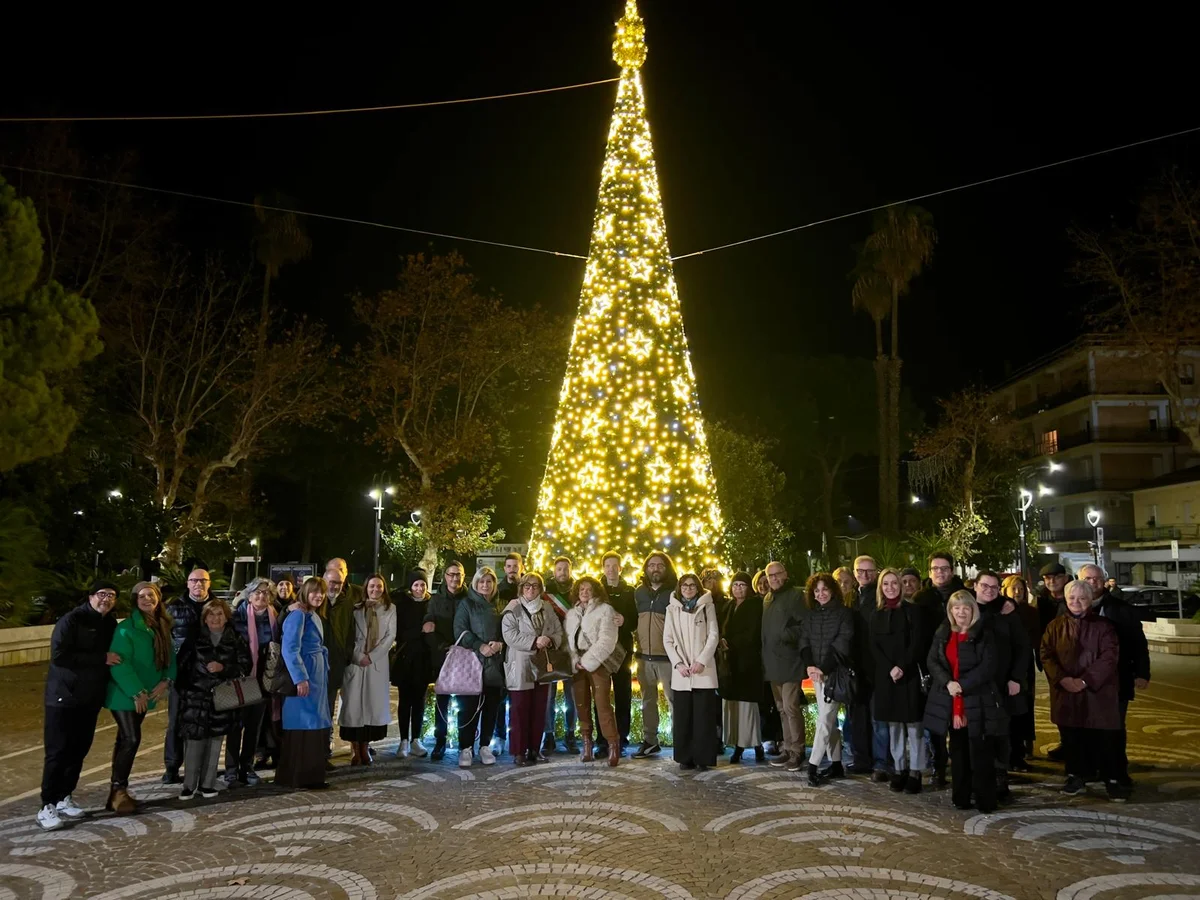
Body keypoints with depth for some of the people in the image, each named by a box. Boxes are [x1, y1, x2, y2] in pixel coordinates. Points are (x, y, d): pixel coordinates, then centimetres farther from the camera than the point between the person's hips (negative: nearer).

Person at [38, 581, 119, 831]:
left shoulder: (111, 624, 7)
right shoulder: (71, 621, -12)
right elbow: (59, 656, -22)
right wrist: (101, 658, -22)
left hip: (90, 699, 6)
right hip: (63, 697, -6)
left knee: (78, 751, 9)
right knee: (57, 752, -4)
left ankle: (64, 799, 21)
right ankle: (47, 807, 2)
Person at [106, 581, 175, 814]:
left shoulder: (163, 627, 6)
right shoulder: (126, 628, -16)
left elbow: (170, 656, 8)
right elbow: (119, 663, -21)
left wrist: (165, 681, -8)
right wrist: (136, 692, -22)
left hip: (145, 694, 7)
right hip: (125, 694, -7)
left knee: (125, 739, 13)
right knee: (131, 739, -11)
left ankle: (118, 791, 20)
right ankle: (118, 791, 1)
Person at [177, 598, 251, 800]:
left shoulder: (236, 641, 5)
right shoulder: (194, 639, 5)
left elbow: (244, 667, 0)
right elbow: (182, 665, 5)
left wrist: (223, 668, -14)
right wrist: (183, 691, -2)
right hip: (195, 697, -1)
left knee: (215, 739, 4)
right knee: (194, 738, -6)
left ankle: (208, 784, 16)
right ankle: (189, 785, 7)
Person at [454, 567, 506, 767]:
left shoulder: (498, 606, 15)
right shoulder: (466, 604, 5)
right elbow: (460, 631, -5)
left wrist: (500, 644, -9)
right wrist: (480, 646, -16)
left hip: (495, 664, 3)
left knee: (491, 707, 4)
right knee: (469, 706, -5)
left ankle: (485, 747, 13)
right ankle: (465, 748, 1)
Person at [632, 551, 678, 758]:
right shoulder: (639, 591, 9)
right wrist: (637, 643, 11)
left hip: (667, 656, -5)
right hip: (644, 655, 5)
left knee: (674, 700, -2)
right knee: (648, 700, 13)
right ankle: (649, 741, 22)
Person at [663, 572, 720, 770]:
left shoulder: (707, 606, 5)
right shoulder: (672, 609, 10)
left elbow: (713, 635, -1)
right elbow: (667, 640, 6)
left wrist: (702, 661, -12)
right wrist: (678, 663, -7)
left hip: (704, 670, -2)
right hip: (681, 671, 2)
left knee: (703, 716, -3)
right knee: (682, 716, 2)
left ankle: (702, 758, 4)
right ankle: (685, 758, 11)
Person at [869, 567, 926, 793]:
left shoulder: (912, 611, 0)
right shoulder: (876, 615, 10)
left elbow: (918, 643, -7)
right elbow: (874, 646, 5)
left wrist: (902, 667, -17)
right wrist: (889, 669, -9)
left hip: (909, 674, -3)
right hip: (885, 676, 3)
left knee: (912, 723, -2)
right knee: (893, 724, 7)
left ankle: (915, 772, 3)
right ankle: (898, 769, 14)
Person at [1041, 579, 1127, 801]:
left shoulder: (1103, 625, -1)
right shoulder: (1055, 626, 7)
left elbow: (1109, 657, -10)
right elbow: (1046, 655, 2)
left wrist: (1086, 680, -18)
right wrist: (1062, 679, -14)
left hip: (1098, 692, -2)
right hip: (1065, 693, 2)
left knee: (1104, 739, 1)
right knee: (1071, 738, 9)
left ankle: (1112, 780, 14)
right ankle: (1076, 777, 22)